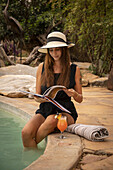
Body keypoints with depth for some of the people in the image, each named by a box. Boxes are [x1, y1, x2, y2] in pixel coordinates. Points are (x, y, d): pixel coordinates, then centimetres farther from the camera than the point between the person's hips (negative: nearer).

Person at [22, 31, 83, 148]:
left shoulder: (74, 69, 4)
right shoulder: (42, 67, 6)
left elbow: (80, 99, 10)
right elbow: (37, 96, 12)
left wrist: (74, 94, -14)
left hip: (66, 111, -1)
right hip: (44, 110, 1)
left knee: (51, 120, -35)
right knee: (26, 132, -28)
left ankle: (33, 143, -9)